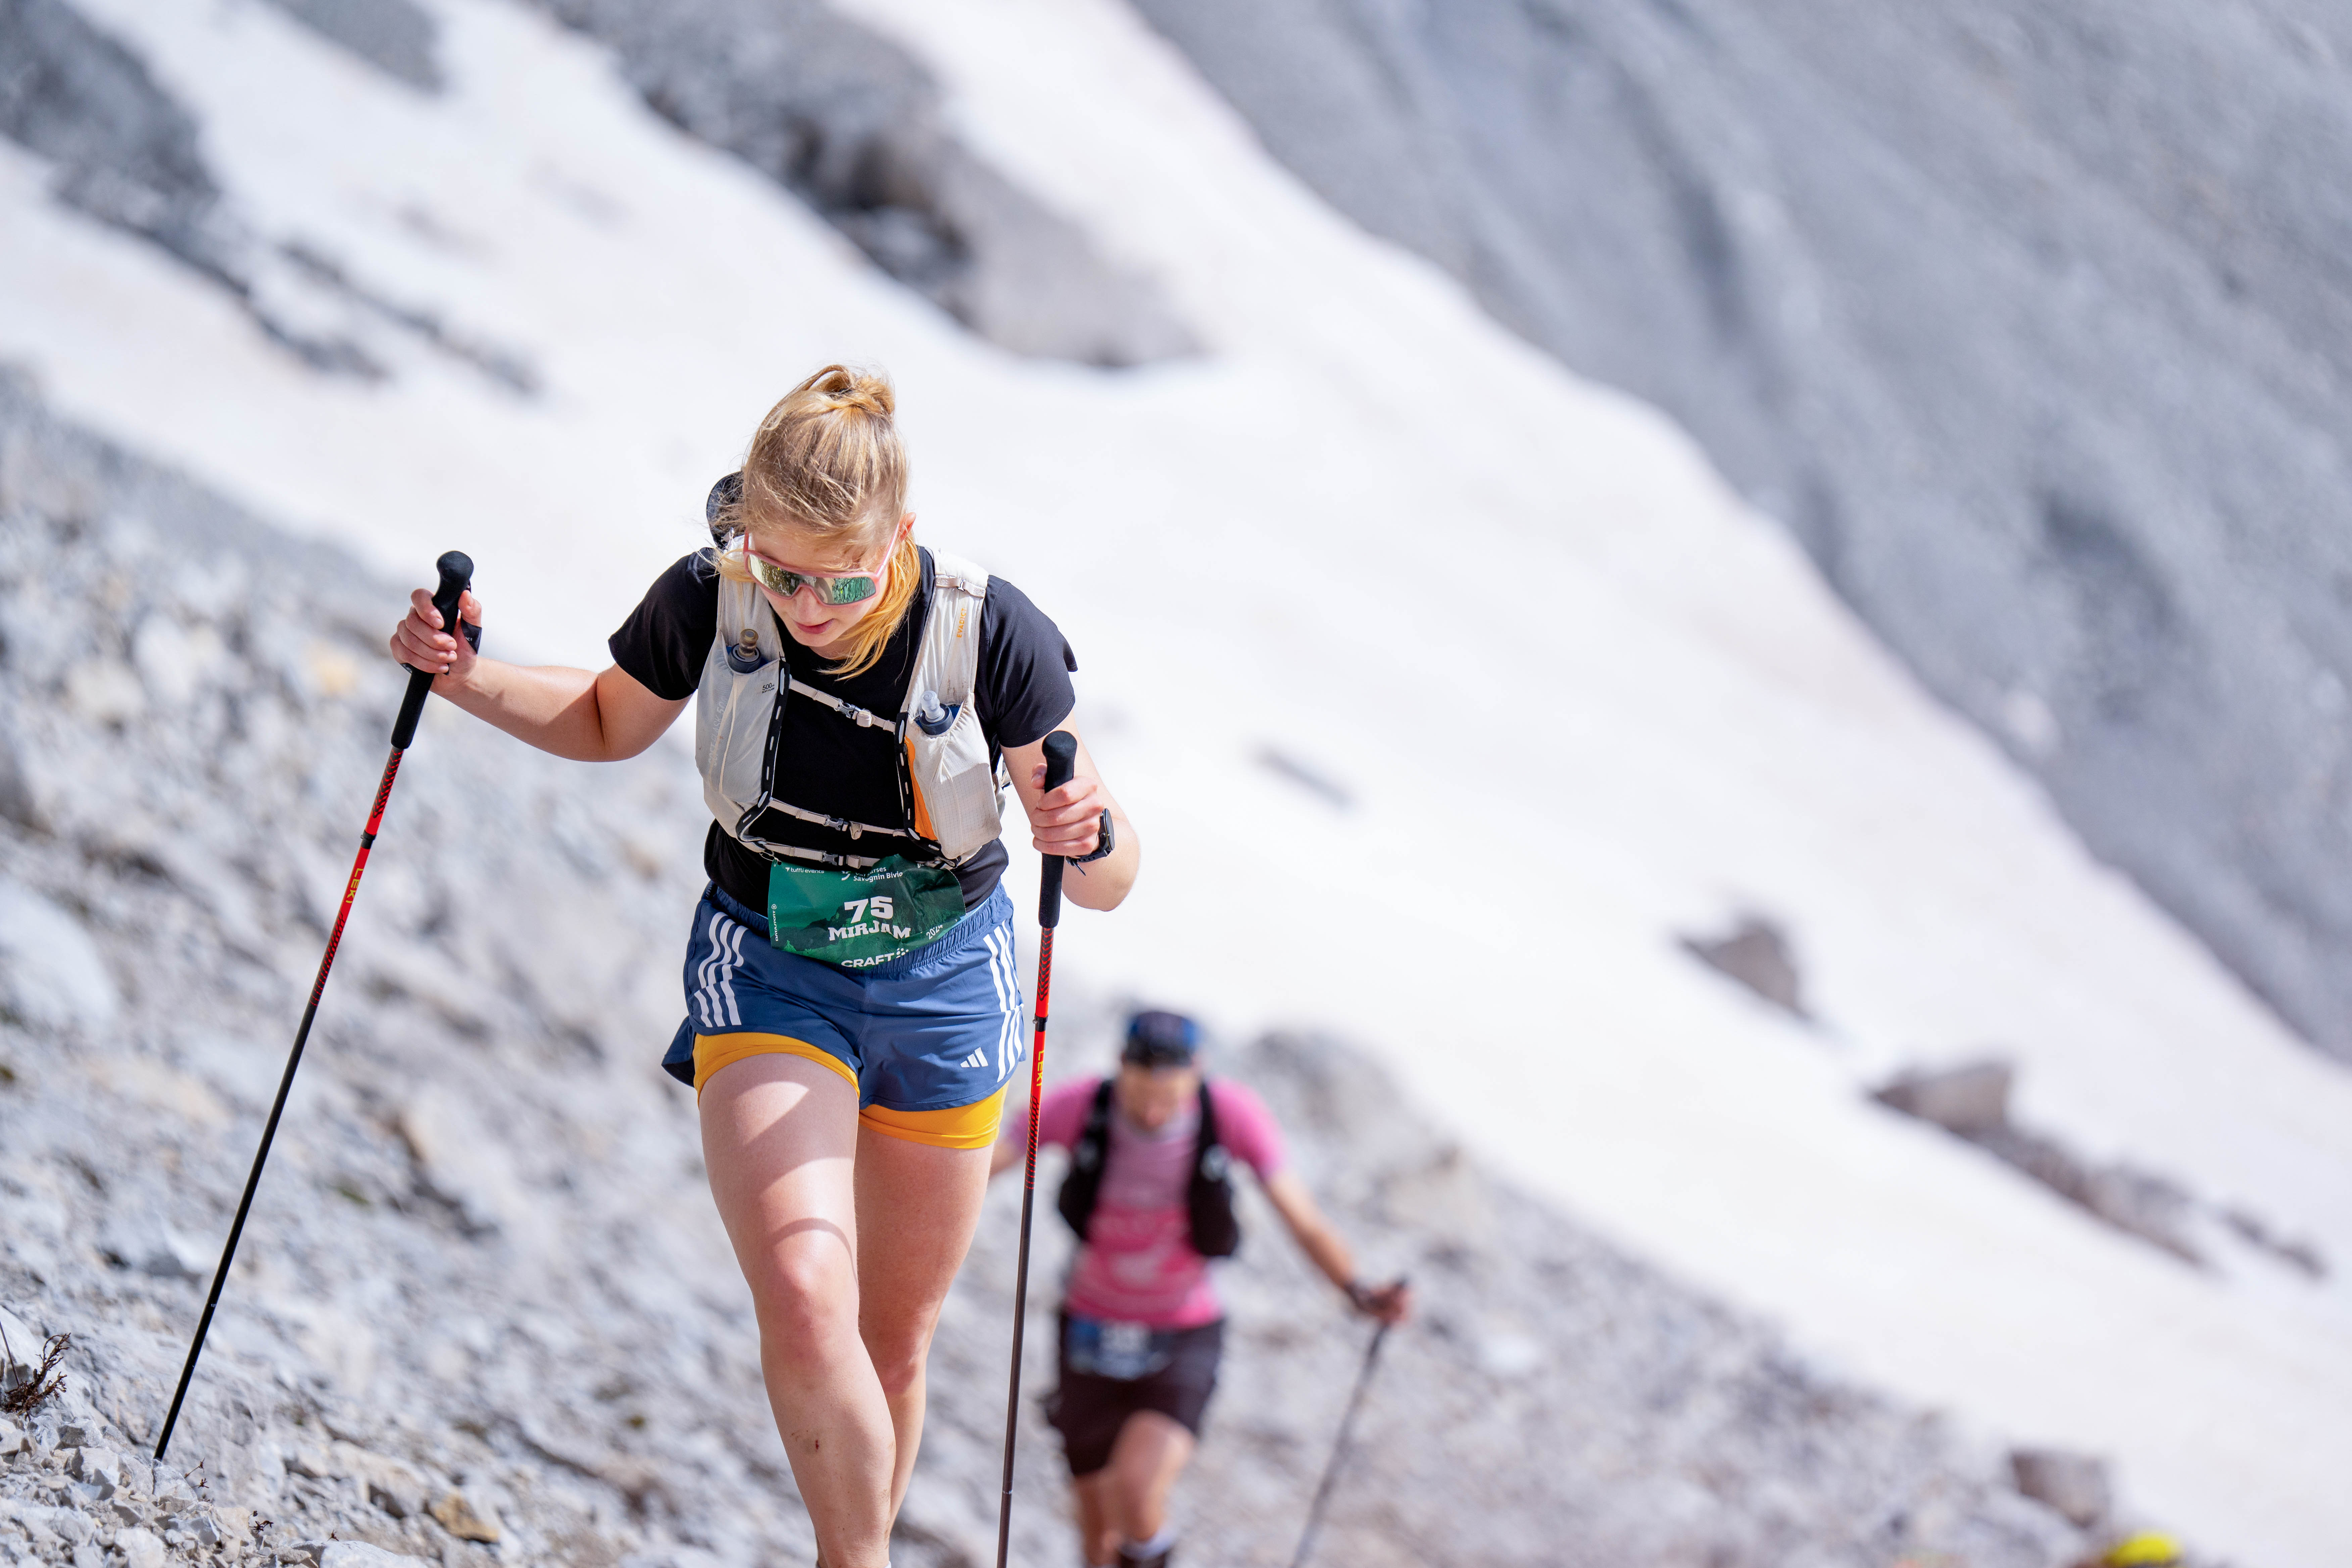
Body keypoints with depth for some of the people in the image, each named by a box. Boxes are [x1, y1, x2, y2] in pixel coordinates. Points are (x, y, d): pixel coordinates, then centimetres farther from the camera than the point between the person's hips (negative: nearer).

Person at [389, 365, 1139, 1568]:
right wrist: (469, 680, -10)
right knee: (803, 1298, -24)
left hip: (943, 983, 0)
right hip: (767, 976, 0)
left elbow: (1108, 884, -18)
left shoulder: (992, 633, -22)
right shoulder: (707, 603, -17)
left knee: (895, 1341, 13)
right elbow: (608, 724, 6)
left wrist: (1090, 835, -41)